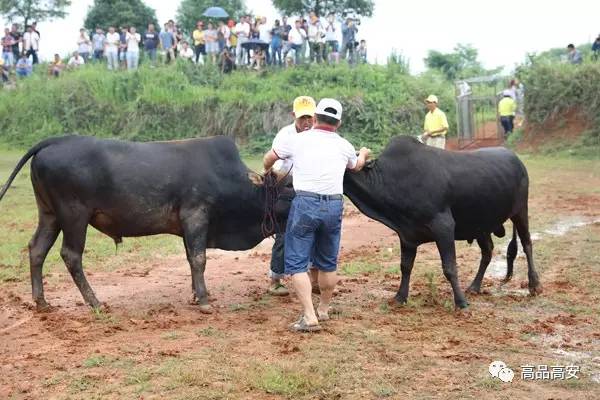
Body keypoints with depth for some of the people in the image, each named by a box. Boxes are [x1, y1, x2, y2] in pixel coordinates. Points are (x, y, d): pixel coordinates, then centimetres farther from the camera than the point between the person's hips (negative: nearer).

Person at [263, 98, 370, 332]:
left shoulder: (296, 140, 3)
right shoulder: (344, 146, 12)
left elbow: (268, 159, 15)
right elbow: (356, 166, 34)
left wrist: (267, 172, 39)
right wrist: (363, 154, 57)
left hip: (305, 203, -3)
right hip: (334, 206, 4)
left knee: (296, 262, 1)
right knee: (328, 262, 19)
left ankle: (309, 317, -9)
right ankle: (323, 310, 32)